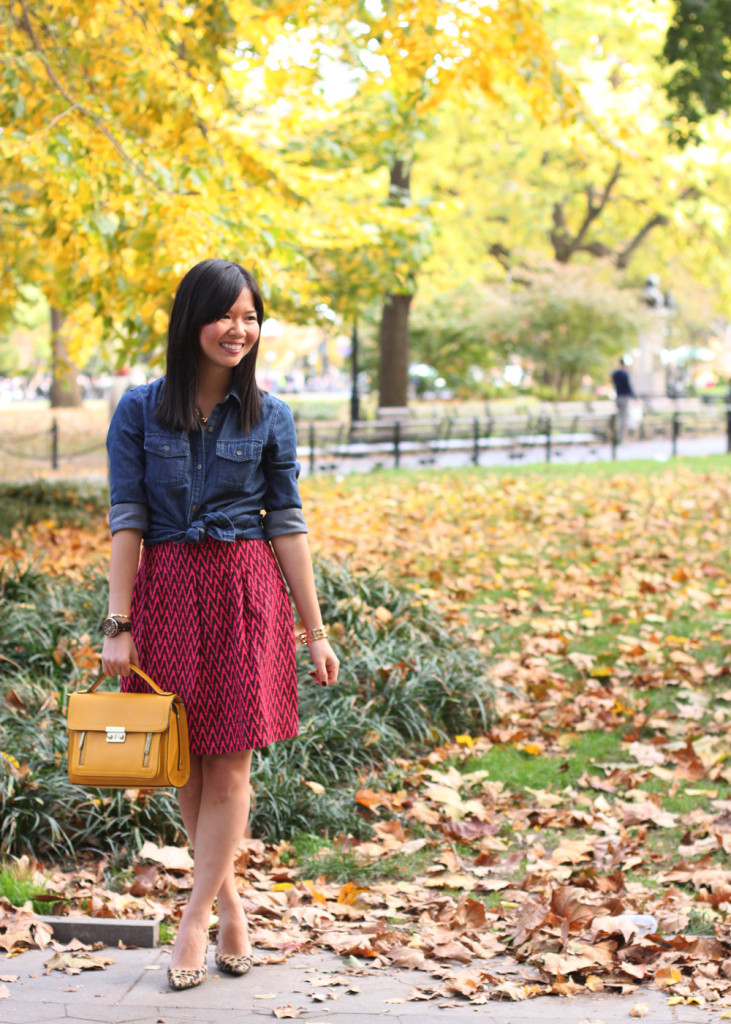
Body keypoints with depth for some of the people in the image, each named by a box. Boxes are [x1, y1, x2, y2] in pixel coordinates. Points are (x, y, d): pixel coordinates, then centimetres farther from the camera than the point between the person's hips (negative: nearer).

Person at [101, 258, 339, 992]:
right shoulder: (140, 410, 0)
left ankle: (195, 920, 5)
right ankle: (229, 903, 21)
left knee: (229, 762, -3)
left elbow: (287, 523, 4)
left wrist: (315, 631, 2)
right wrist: (117, 625, -7)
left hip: (246, 592, 0)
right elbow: (126, 519, -1)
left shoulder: (268, 416, 3)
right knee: (186, 763, 6)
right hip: (167, 590, 0)